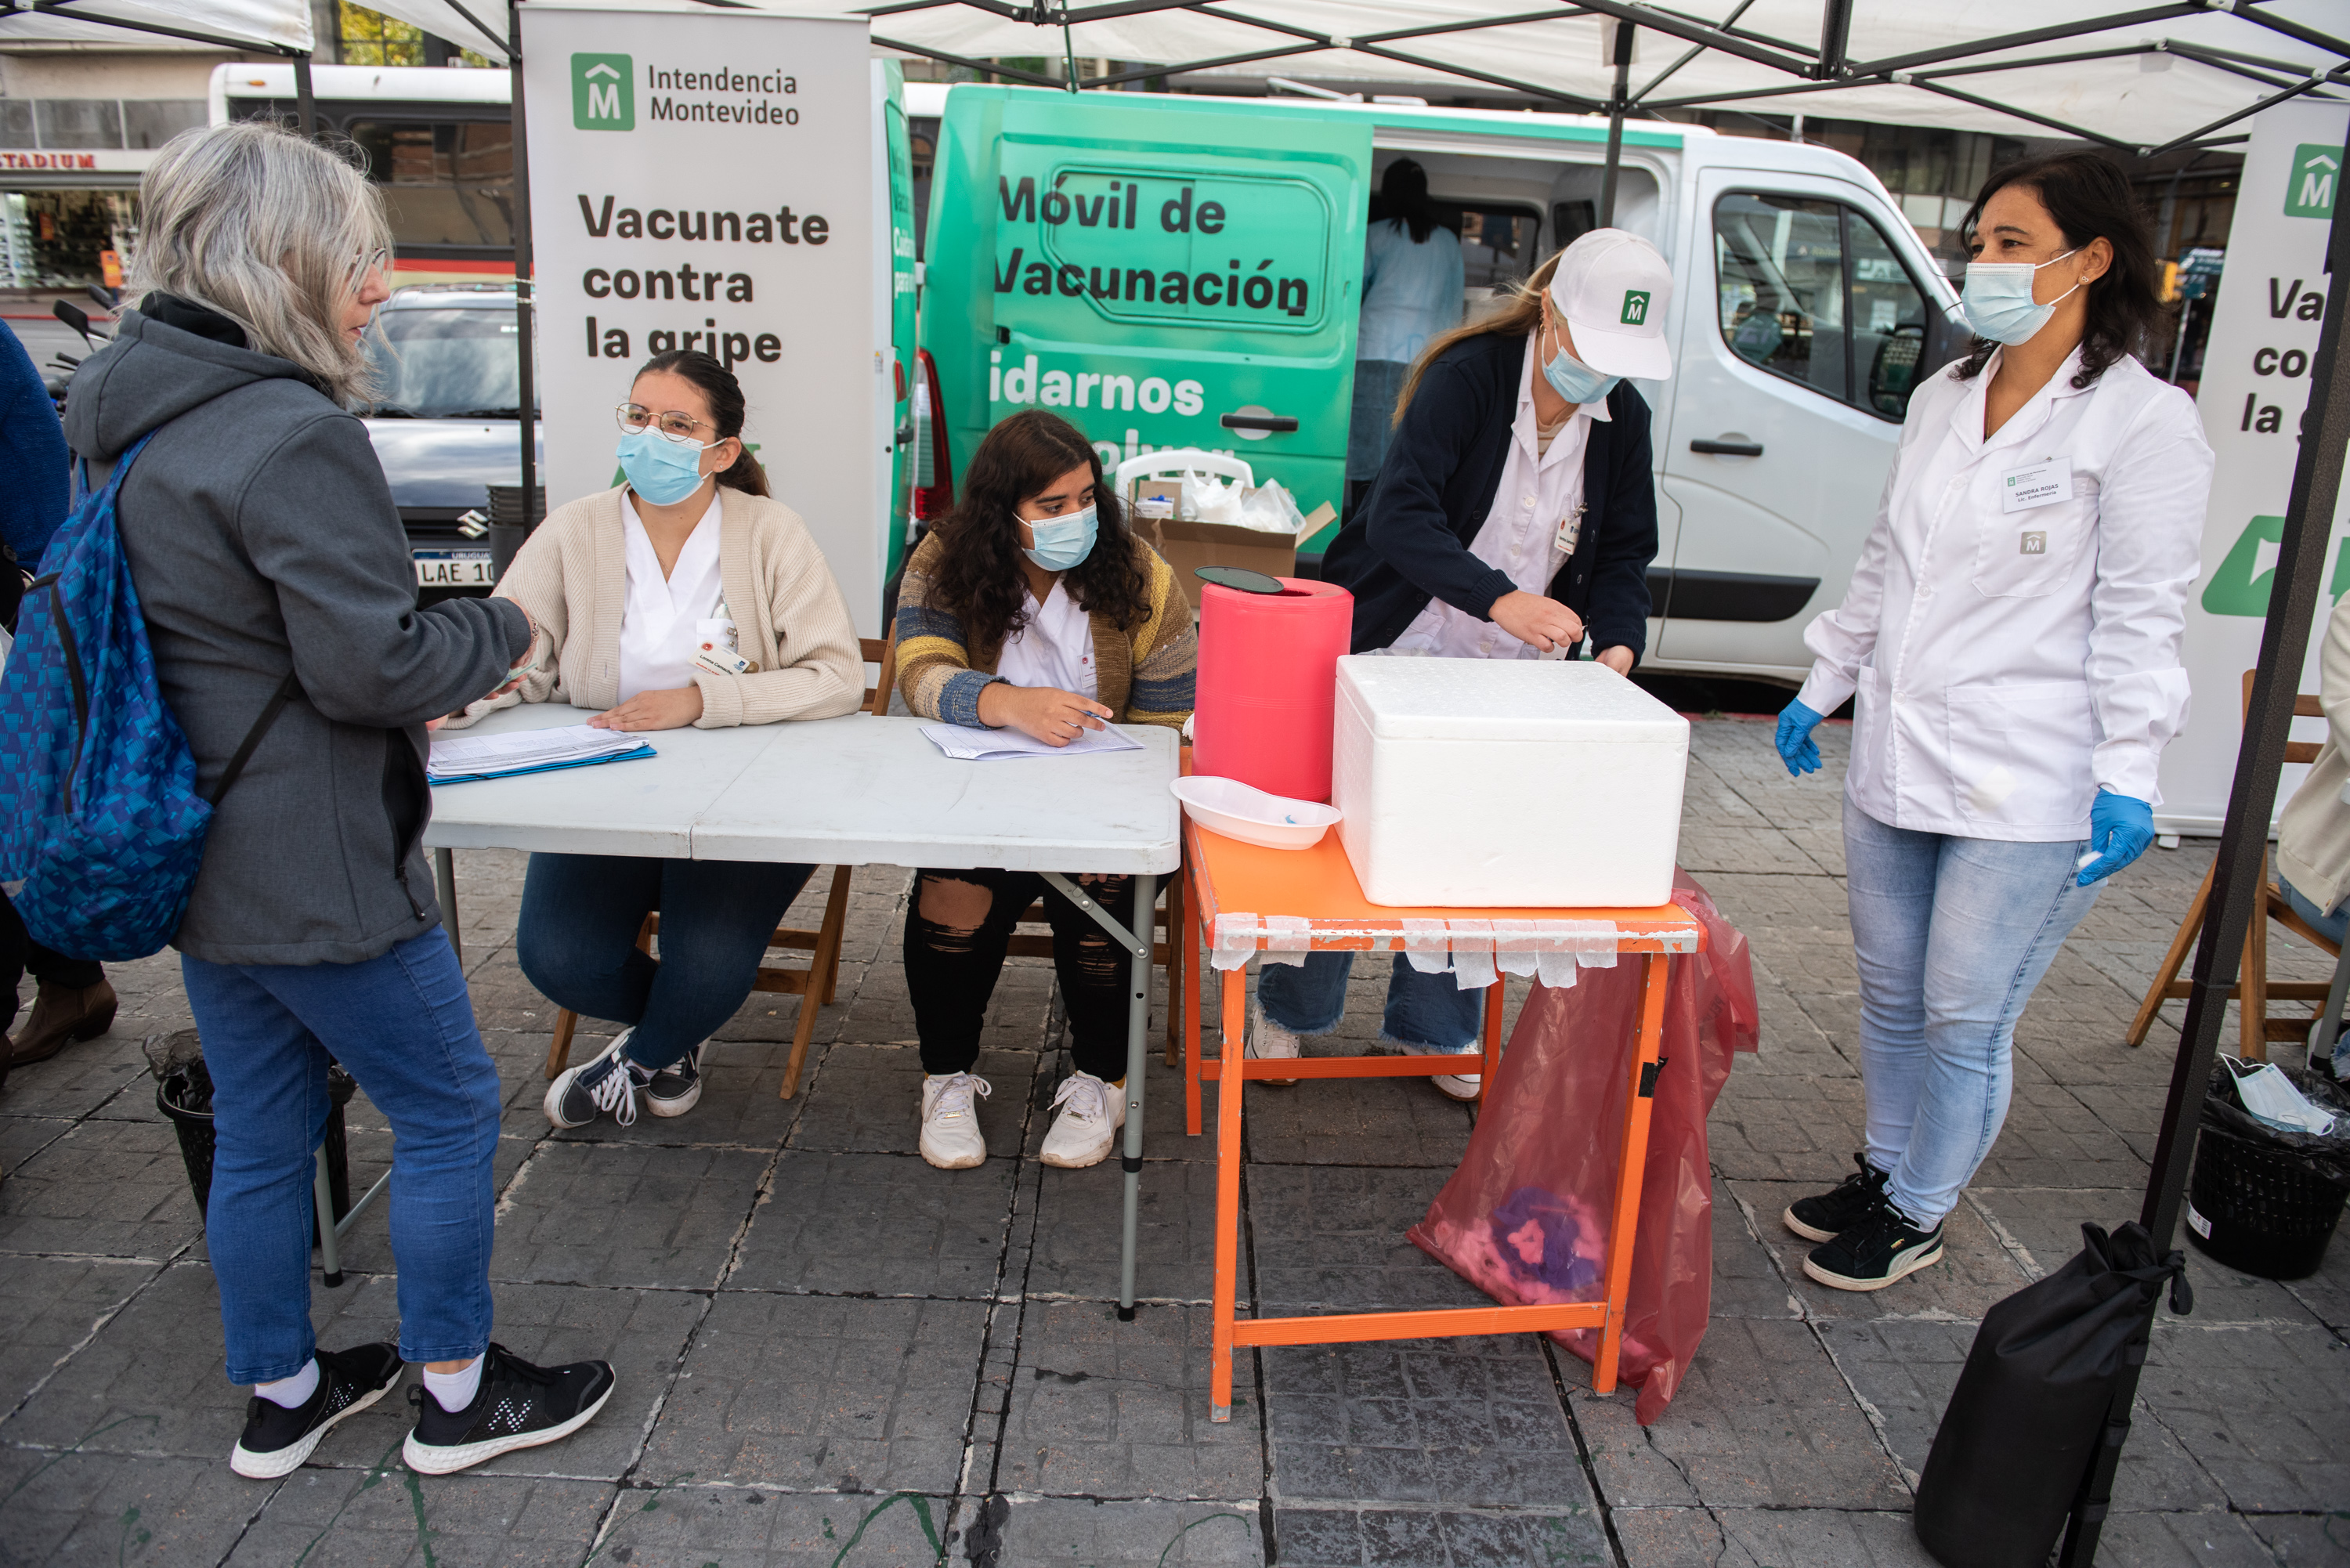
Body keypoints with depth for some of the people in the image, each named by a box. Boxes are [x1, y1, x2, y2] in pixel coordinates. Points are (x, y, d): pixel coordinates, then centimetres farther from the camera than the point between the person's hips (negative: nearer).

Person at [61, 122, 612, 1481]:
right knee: (450, 1111, 8)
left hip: (195, 851, 9)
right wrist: (502, 632, -4)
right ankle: (457, 1394, 24)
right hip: (315, 870, -9)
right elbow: (376, 662, -22)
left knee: (261, 1131, 20)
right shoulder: (297, 436, -22)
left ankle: (281, 1395, 37)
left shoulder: (125, 416, 9)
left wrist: (401, 695, 14)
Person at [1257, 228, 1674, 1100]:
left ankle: (1434, 1030, 30)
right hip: (1395, 651, -4)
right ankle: (1287, 1011, 27)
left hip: (1505, 673, 5)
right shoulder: (1467, 375, -18)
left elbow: (1623, 554, 4)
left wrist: (1617, 646, -16)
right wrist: (1498, 598, -41)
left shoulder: (1623, 420, 0)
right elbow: (1400, 512, -29)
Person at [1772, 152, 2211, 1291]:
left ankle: (1920, 1212, 24)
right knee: (1890, 996, 18)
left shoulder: (2146, 421, -8)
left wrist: (2127, 775, -15)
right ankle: (1883, 1171, 37)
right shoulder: (1943, 398, 12)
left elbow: (2140, 617, -10)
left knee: (1966, 1019, 4)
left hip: (2024, 791, -6)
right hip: (1895, 763, 7)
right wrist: (1824, 686, 20)